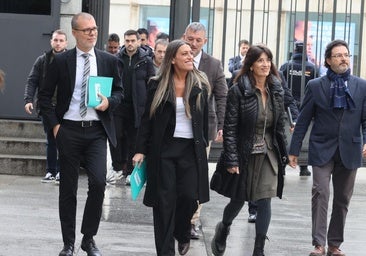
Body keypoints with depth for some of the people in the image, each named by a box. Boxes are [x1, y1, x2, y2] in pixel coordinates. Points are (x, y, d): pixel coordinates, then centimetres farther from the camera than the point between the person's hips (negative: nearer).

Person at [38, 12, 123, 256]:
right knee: (68, 187, 5)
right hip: (69, 130, 0)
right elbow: (45, 95, 5)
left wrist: (109, 101, -9)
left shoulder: (109, 60, 4)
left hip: (97, 130, 1)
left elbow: (119, 90, 13)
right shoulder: (61, 61, 0)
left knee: (98, 183, -12)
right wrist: (54, 124, -3)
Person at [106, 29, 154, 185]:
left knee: (133, 140, 5)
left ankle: (130, 172, 14)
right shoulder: (116, 59, 5)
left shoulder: (146, 61, 2)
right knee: (115, 137, -3)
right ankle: (118, 168, 12)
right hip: (118, 106, 1)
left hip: (137, 107, -1)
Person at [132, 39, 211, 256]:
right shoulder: (158, 85, 0)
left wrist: (204, 145, 9)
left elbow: (205, 118, 11)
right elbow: (147, 119, 2)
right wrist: (141, 150, -2)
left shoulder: (200, 85, 4)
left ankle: (182, 234, 25)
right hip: (163, 148, -1)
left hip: (191, 148, 1)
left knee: (189, 196, -6)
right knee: (165, 201, -2)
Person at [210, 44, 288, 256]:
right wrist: (232, 159, -15)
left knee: (265, 200, -2)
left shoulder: (277, 91, 3)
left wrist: (282, 155, 6)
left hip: (268, 155, 3)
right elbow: (230, 127, -12)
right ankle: (223, 229, 42)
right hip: (245, 154, -3)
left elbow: (280, 125, 9)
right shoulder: (239, 91, -11)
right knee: (239, 199, 11)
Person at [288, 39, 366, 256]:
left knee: (342, 199, 8)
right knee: (320, 194, -12)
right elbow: (303, 120, 3)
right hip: (322, 149, -2)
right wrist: (294, 150, 2)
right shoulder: (316, 86, 2)